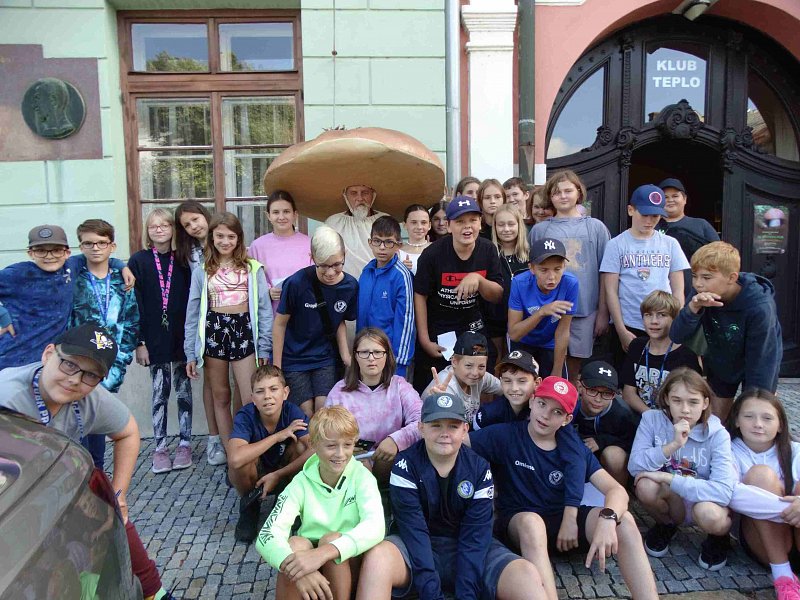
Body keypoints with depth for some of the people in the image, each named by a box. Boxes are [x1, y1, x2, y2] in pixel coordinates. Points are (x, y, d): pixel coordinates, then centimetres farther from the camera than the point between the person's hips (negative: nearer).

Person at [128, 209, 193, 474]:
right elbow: (135, 304, -2)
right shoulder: (139, 261, 0)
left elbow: (192, 298, 1)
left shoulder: (183, 260, 2)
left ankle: (185, 444, 19)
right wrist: (139, 342, -7)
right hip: (155, 338, -1)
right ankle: (160, 447, 16)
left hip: (182, 336, 1)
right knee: (160, 392, 5)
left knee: (183, 389, 8)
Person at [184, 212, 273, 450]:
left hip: (244, 332, -1)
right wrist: (190, 353, 5)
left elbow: (264, 309, 1)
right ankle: (229, 452, 21)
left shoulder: (252, 268, 2)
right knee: (221, 397, 10)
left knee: (252, 400, -5)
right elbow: (193, 313, 8)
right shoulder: (202, 271, 6)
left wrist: (264, 347, -4)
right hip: (214, 332, 2)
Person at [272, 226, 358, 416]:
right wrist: (276, 367, -7)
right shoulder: (297, 283, -21)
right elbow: (280, 323, -10)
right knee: (306, 413, -4)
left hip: (325, 358, 3)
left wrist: (345, 354, -5)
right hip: (293, 359, -3)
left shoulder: (350, 285, -10)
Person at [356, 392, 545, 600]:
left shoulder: (480, 469, -5)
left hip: (469, 551, 1)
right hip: (416, 549, -1)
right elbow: (414, 531, -18)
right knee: (377, 558, -34)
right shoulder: (405, 466, -11)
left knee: (527, 575, -25)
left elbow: (474, 537, -10)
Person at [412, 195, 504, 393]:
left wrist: (478, 279, -23)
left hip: (473, 329, 3)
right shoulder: (433, 253, -17)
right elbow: (420, 296, -9)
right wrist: (424, 339, -8)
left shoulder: (487, 250, -6)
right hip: (436, 331, -3)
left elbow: (497, 296, -2)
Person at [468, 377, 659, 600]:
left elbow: (616, 489, -7)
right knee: (531, 522, -40)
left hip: (565, 521, 4)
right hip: (518, 523, -3)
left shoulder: (574, 447, 3)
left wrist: (607, 518, -30)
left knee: (623, 520, -23)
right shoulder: (505, 435, -6)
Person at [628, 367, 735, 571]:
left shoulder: (717, 435, -17)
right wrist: (673, 445, -34)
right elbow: (635, 466, -23)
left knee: (709, 515, -36)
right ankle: (665, 525, 4)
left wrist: (667, 478, -30)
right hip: (669, 501, 1)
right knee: (646, 485, -31)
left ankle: (719, 536, 4)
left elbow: (723, 490, -29)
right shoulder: (652, 419, -13)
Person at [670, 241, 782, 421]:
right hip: (719, 364, 4)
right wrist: (693, 308, -45)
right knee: (716, 419, 10)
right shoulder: (700, 296, -23)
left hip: (758, 365, -3)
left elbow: (760, 359, -26)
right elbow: (677, 337, -27)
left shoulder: (759, 307, -34)